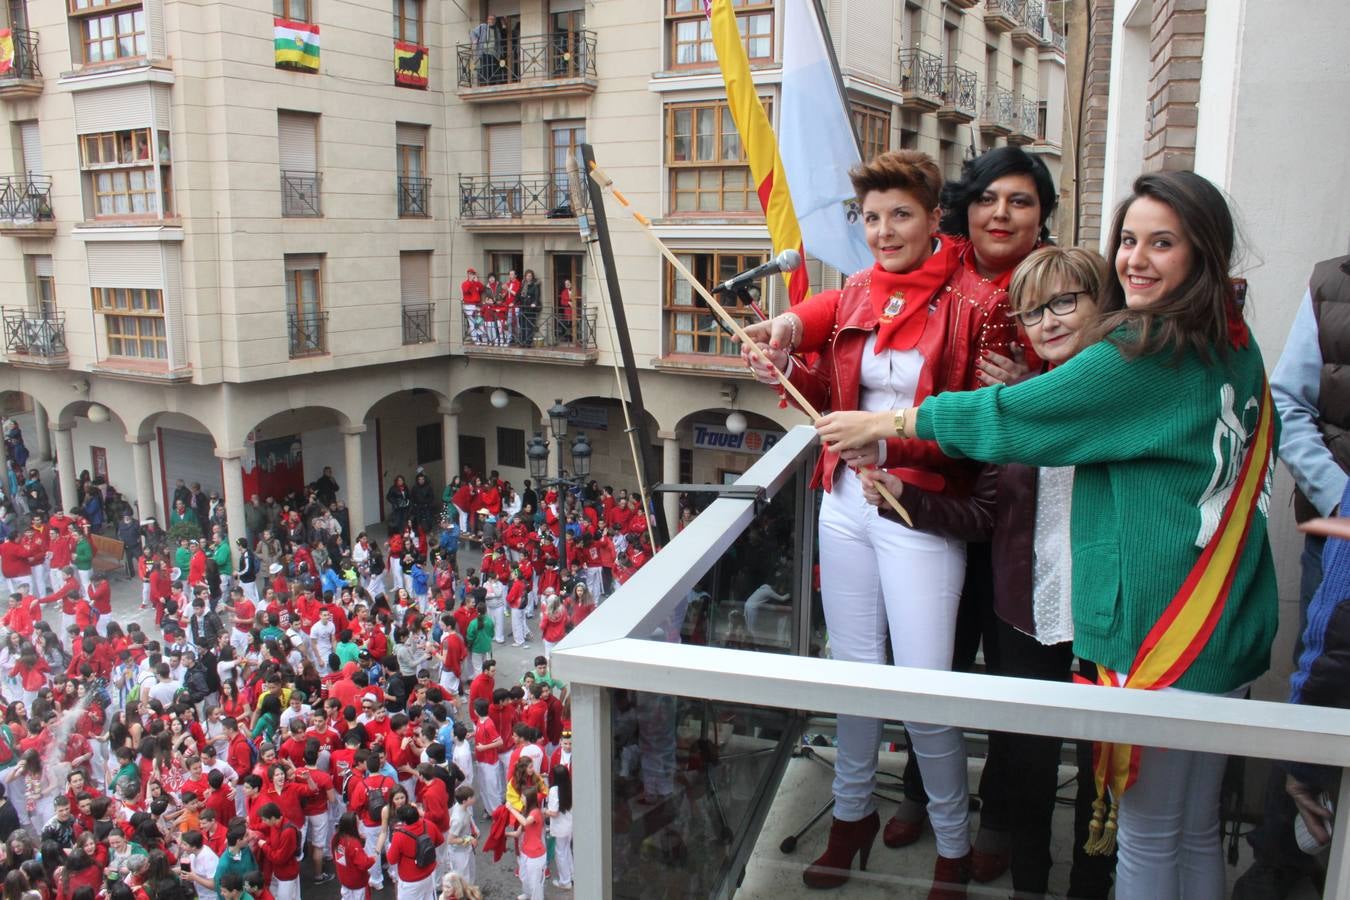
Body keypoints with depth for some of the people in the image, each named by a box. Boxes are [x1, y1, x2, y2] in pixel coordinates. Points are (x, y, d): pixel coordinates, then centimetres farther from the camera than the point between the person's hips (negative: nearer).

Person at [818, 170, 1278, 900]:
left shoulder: (1140, 356, -18)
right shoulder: (1236, 349, 8)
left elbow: (1012, 418, -14)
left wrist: (887, 422, -3)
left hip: (1156, 628, -8)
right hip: (1225, 628, 9)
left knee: (1147, 837, 8)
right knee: (1197, 833, 21)